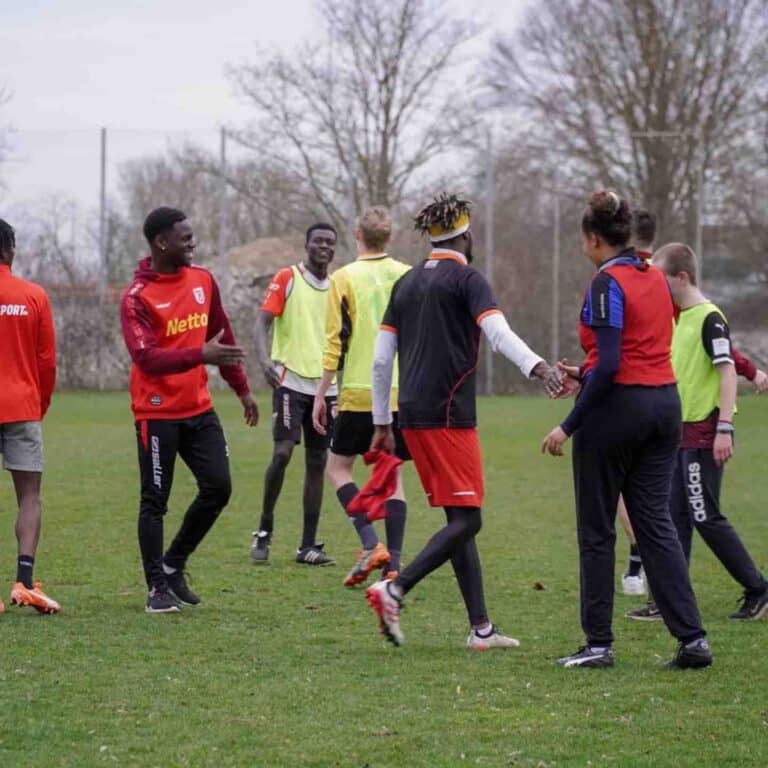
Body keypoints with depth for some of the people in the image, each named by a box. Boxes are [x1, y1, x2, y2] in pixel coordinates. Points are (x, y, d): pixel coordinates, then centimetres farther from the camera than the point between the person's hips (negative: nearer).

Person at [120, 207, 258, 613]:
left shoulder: (203, 280, 7)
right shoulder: (137, 297, -12)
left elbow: (222, 336, 18)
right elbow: (146, 357, -23)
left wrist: (242, 389, 20)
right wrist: (201, 355, -34)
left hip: (199, 408, 6)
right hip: (158, 412, -6)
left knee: (218, 487, 0)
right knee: (155, 501, 0)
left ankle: (173, 566, 18)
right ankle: (157, 588, 9)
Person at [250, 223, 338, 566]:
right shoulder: (287, 278, -2)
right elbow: (263, 322, -10)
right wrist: (264, 359, -28)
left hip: (324, 384, 5)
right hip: (290, 380, -5)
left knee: (317, 462, 4)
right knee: (282, 452, -16)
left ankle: (308, 545, 7)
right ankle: (264, 531, 0)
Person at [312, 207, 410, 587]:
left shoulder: (345, 278, -4)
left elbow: (335, 343, -7)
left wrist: (320, 395, -1)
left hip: (359, 393, -3)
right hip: (403, 394, 3)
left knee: (338, 467, 10)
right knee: (393, 477, 10)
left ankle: (371, 544, -8)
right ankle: (393, 566, 5)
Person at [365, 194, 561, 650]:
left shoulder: (406, 284, 16)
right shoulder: (466, 279, -4)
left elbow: (381, 359, 17)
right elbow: (499, 333, -22)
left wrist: (383, 422, 22)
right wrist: (538, 367, -36)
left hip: (413, 415, 8)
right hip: (448, 415, -8)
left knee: (460, 518, 10)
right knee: (466, 519, -6)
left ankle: (481, 628, 8)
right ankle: (395, 590, -20)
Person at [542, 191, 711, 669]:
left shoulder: (607, 283, -13)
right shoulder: (656, 278, 11)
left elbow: (610, 364, -20)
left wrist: (570, 425, -17)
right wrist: (586, 376, 24)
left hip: (618, 408, -7)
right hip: (665, 404, 7)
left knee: (597, 530, 4)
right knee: (656, 522, 7)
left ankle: (599, 643, 8)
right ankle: (692, 637, -2)